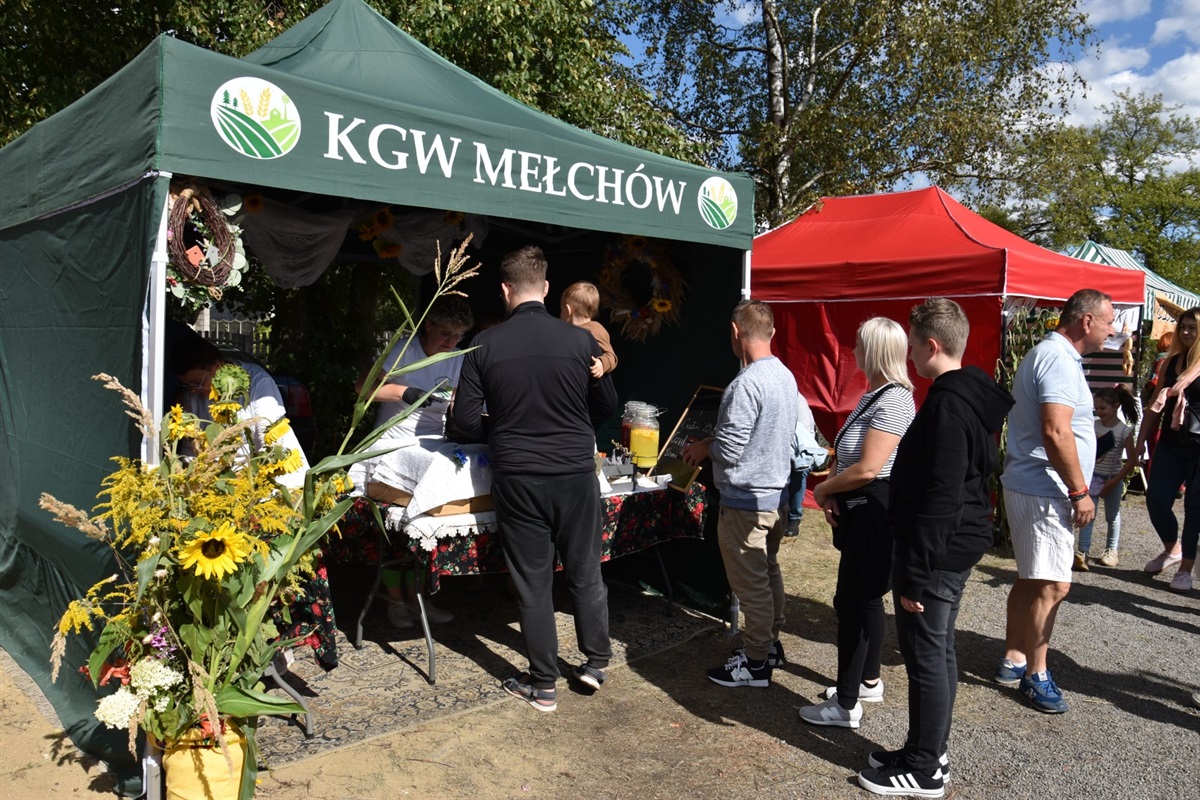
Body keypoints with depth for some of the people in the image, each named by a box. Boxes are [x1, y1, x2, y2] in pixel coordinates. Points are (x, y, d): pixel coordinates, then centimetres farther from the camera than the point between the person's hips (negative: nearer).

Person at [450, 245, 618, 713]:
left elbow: (465, 417, -5)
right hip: (576, 473, 1)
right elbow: (607, 405, 6)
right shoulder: (580, 340, -5)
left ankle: (543, 685, 19)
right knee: (585, 572, 18)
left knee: (532, 581, 9)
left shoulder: (485, 345, -6)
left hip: (517, 479, -1)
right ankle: (596, 661, 30)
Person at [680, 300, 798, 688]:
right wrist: (714, 442, 14)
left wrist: (703, 447, -3)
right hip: (777, 493, 10)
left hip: (747, 501, -10)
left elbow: (729, 450, -24)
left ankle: (756, 663, 16)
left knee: (751, 583, 3)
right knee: (769, 573, 21)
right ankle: (770, 644, 36)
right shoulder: (786, 376, 5)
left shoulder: (745, 384, -24)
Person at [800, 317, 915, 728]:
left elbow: (867, 469, -25)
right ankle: (869, 681, 36)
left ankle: (845, 705, 8)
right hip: (860, 512, 10)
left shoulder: (892, 401, -21)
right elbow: (848, 455, 14)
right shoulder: (874, 395, 12)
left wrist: (822, 489, -11)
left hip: (874, 513, -10)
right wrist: (833, 493, -1)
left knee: (853, 602, -3)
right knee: (866, 598, 20)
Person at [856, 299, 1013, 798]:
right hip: (957, 548, 10)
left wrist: (915, 573, -21)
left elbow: (939, 499, -25)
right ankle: (929, 752, 31)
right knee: (940, 651, 18)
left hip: (936, 551, -10)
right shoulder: (973, 397, 10)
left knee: (926, 657, 1)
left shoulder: (947, 406, -22)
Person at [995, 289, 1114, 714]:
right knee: (1052, 584, -5)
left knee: (1030, 579, 16)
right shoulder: (1059, 360, -17)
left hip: (1029, 487, 11)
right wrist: (1080, 491, -19)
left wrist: (1075, 488, 24)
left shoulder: (1047, 354, 16)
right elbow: (1056, 432, -26)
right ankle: (1036, 675, 5)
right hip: (1044, 491, -11)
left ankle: (1013, 660, 25)